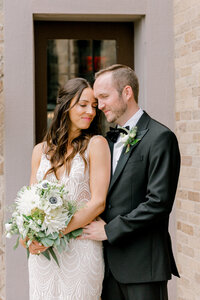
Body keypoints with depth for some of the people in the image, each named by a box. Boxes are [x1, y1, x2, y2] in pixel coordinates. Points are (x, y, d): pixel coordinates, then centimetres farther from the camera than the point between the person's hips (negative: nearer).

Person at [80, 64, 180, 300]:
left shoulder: (160, 137, -10)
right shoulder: (110, 139, 14)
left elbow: (159, 202, -17)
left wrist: (109, 230, -13)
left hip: (142, 263, -7)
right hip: (110, 262, 7)